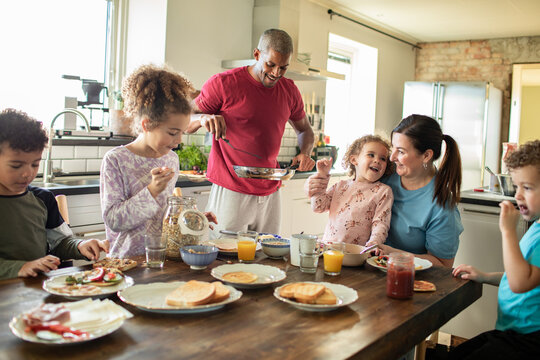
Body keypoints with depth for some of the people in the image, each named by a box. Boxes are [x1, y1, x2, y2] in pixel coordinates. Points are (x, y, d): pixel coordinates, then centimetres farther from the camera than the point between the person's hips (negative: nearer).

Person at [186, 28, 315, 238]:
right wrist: (203, 119, -23)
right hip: (230, 192, -4)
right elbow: (184, 123, 0)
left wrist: (305, 153, 2)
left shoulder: (290, 91, 8)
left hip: (270, 194, 5)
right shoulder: (223, 83, -6)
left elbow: (304, 130, 23)